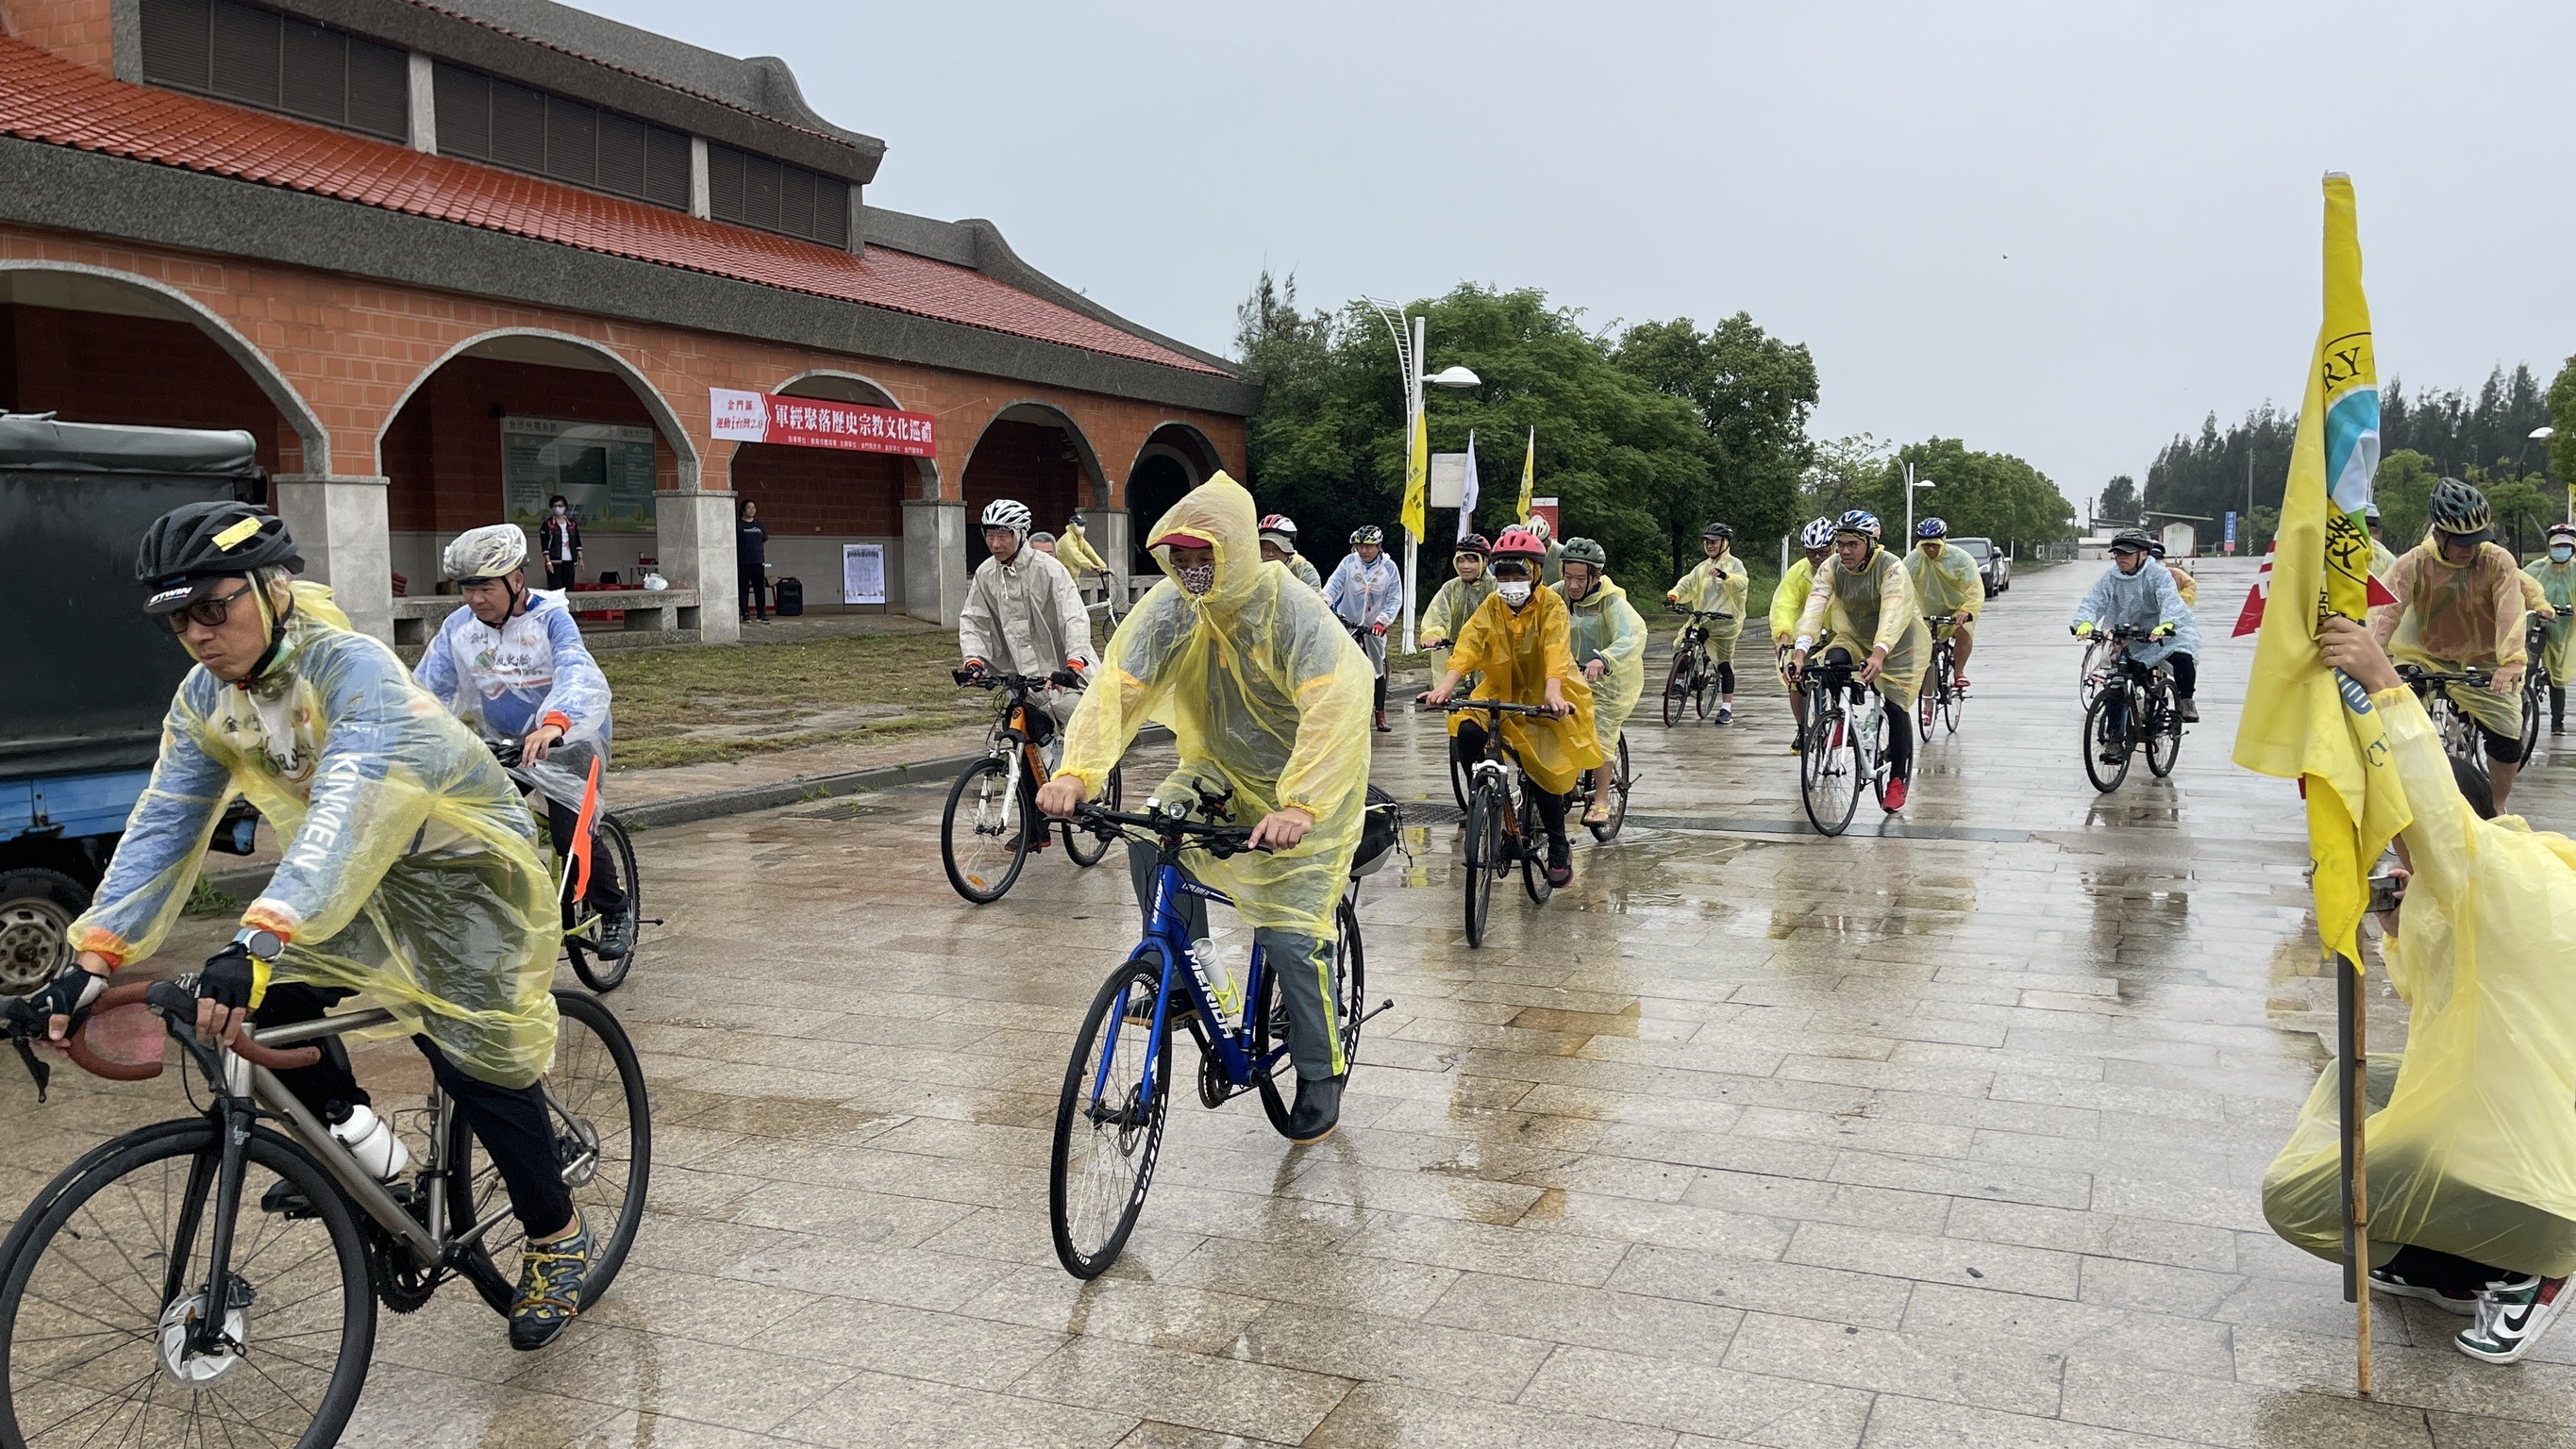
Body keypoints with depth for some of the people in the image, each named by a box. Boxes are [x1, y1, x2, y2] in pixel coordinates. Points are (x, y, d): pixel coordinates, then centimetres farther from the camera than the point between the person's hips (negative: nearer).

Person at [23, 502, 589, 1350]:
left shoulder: (352, 668, -30)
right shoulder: (204, 700, -8)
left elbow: (348, 812, -43)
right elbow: (162, 827, -10)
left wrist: (261, 940, -55)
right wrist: (93, 959, -20)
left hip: (459, 872, -7)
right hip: (351, 882, 7)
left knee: (479, 1061, -10)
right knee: (271, 1001, -13)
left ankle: (558, 1240, 11)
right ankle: (347, 1135, 15)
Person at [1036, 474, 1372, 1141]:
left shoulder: (1294, 612, -27)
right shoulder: (1170, 607, -14)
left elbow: (1335, 711, -39)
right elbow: (1118, 685, -23)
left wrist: (1299, 807, -52)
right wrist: (1076, 771, -39)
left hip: (1306, 788, -5)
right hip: (1219, 771, 5)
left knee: (1290, 935, -10)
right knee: (1150, 835, -21)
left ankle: (1322, 1072, 14)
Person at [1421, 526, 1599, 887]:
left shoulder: (1551, 605, -11)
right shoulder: (1491, 607, -1)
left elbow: (1556, 650, -28)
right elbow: (1468, 644, -16)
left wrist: (1552, 693, -46)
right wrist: (1446, 686, -33)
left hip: (1543, 698, -3)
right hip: (1501, 692, 3)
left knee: (1542, 770, -14)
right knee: (1466, 734, -24)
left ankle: (1559, 848, 7)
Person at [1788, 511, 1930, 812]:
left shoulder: (1891, 569, -29)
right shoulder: (1832, 568, -17)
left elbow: (1893, 613, -43)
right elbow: (1815, 606, -30)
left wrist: (1879, 654, -60)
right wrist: (1800, 650, -46)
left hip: (1899, 643, -4)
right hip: (1856, 637, 4)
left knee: (1896, 708, -8)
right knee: (1832, 664, -27)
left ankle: (1898, 780, 7)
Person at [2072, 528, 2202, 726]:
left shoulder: (2157, 574, -15)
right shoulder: (2111, 579, -3)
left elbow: (2170, 600, -31)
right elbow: (2094, 601, -15)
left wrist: (2167, 624, -53)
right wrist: (2085, 621, -39)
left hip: (2165, 632, -4)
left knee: (2182, 658, -28)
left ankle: (2184, 700, -3)